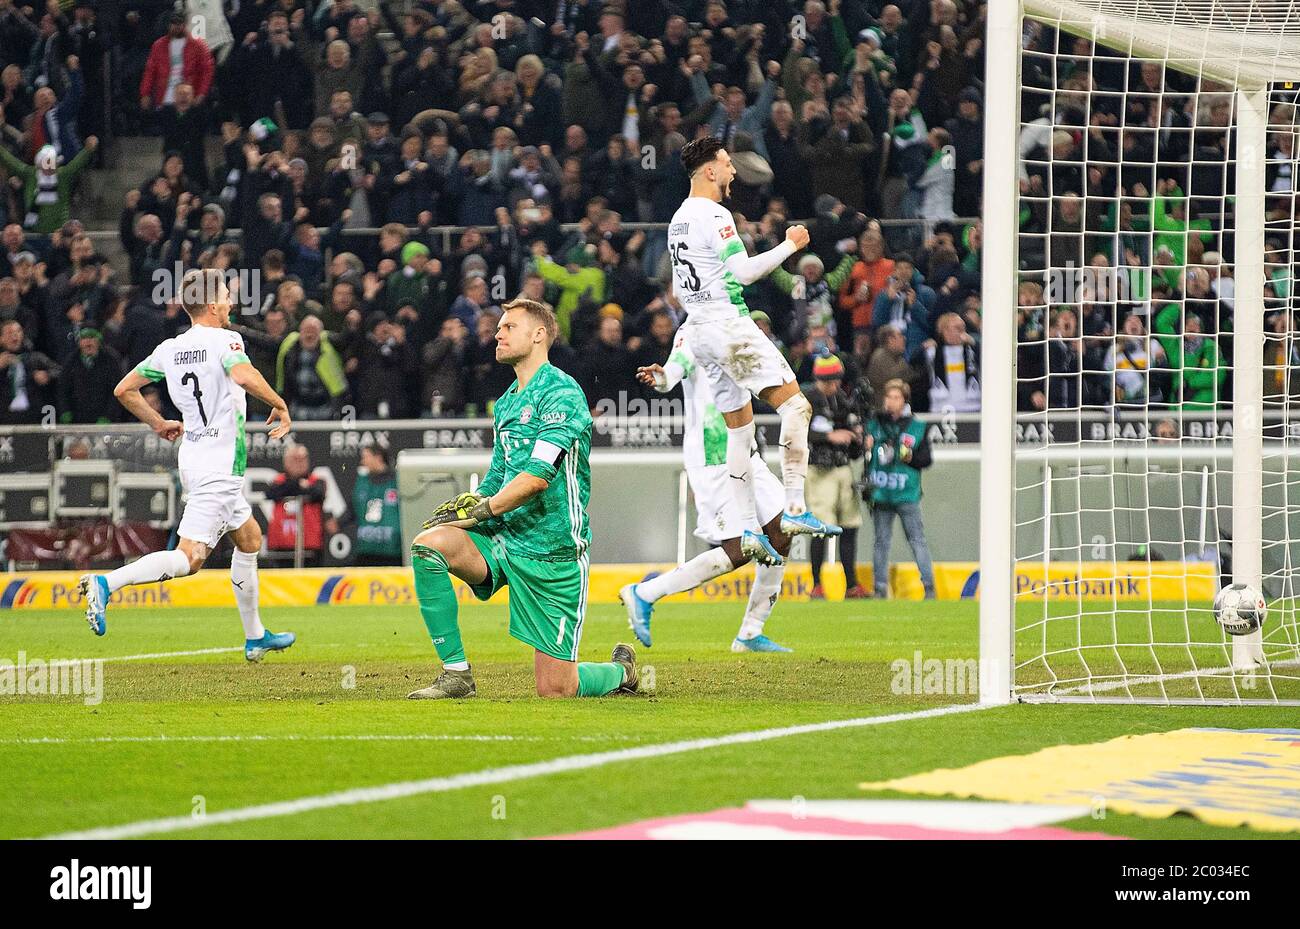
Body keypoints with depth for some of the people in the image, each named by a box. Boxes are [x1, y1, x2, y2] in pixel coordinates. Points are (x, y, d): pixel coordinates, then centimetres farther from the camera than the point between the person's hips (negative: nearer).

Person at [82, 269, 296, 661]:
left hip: (193, 454, 9)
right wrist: (280, 405, -15)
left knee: (249, 538, 22)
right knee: (189, 557, -14)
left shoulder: (169, 349, 9)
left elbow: (124, 390, 13)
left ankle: (255, 637, 27)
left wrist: (160, 424, 24)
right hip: (218, 464, -9)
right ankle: (106, 584, -27)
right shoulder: (224, 341, -11)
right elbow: (245, 376, -31)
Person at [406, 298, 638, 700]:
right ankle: (456, 674, -17)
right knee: (429, 543, -23)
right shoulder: (506, 403, 16)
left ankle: (621, 670, 29)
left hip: (553, 550, -7)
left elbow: (538, 476, -20)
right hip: (504, 536, 7)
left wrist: (480, 511, -15)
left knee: (554, 689, -6)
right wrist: (469, 501, 3)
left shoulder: (561, 392, -11)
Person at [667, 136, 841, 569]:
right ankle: (795, 509, -18)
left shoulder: (678, 220, 17)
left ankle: (749, 529, 4)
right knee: (795, 405, -10)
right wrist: (790, 245, -8)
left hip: (699, 330, 10)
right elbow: (744, 271, -17)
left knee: (739, 428, 10)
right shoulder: (714, 215, -12)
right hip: (729, 324, -10)